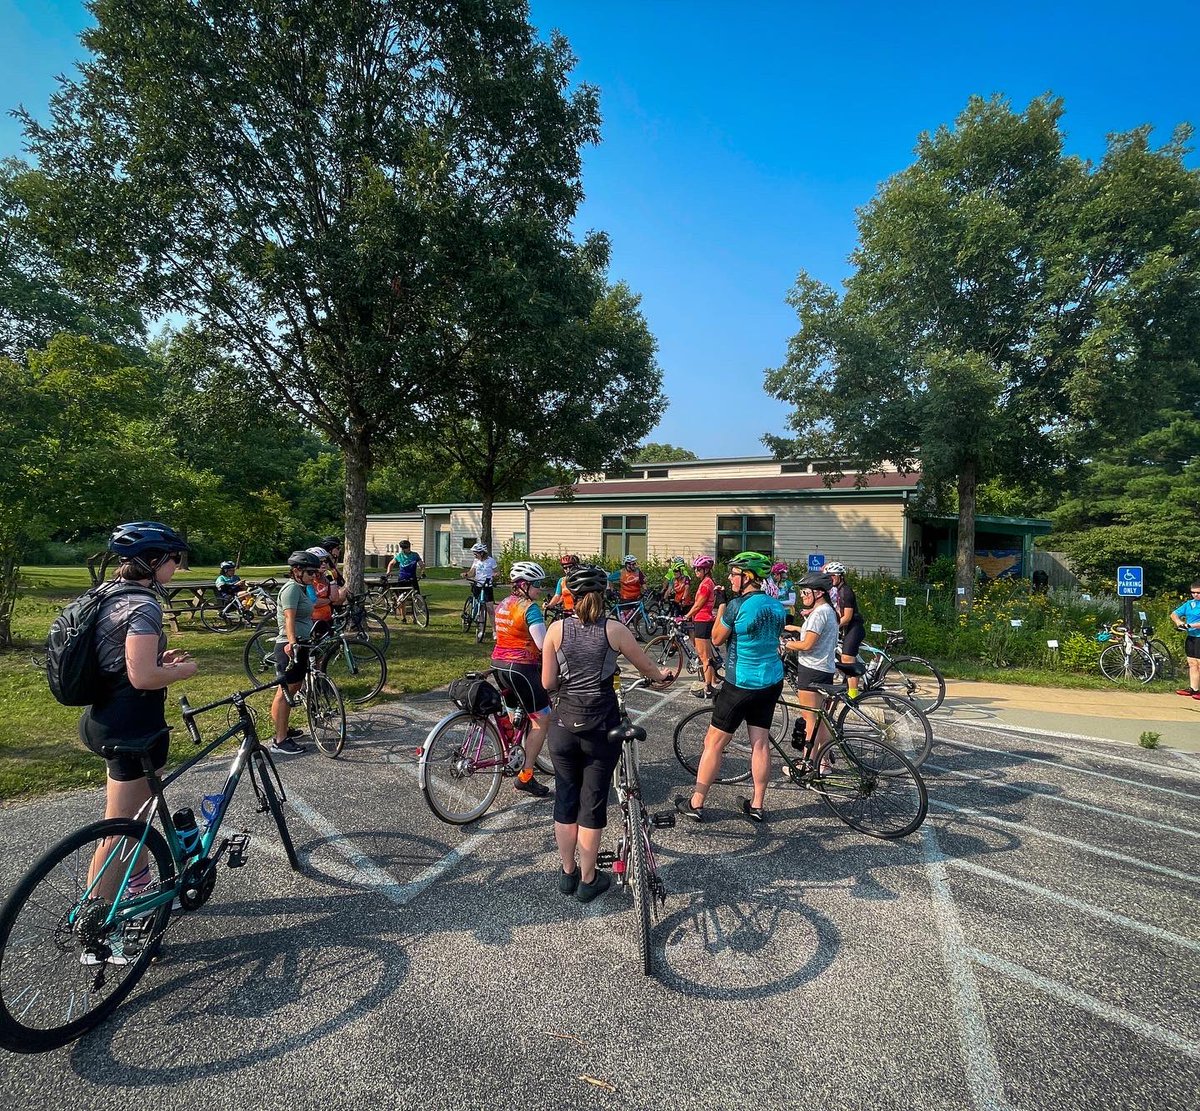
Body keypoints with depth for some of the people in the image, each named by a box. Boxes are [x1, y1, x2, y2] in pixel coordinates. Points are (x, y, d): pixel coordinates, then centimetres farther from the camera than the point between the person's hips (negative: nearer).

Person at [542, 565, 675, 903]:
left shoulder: (556, 630, -6)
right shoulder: (614, 630, -8)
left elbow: (548, 683, -3)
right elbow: (648, 667, 5)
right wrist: (662, 676, 27)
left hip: (564, 725, 2)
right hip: (601, 728, -1)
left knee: (566, 799, 17)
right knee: (593, 803, 11)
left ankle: (568, 873, 31)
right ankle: (588, 880, 24)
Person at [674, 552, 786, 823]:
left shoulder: (737, 605, -18)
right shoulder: (777, 606, 3)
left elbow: (717, 639, -7)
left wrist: (721, 606, 0)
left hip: (741, 684, -6)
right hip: (772, 682, 7)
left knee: (714, 742, 4)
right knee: (761, 743, 13)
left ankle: (695, 804, 12)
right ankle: (757, 805, 21)